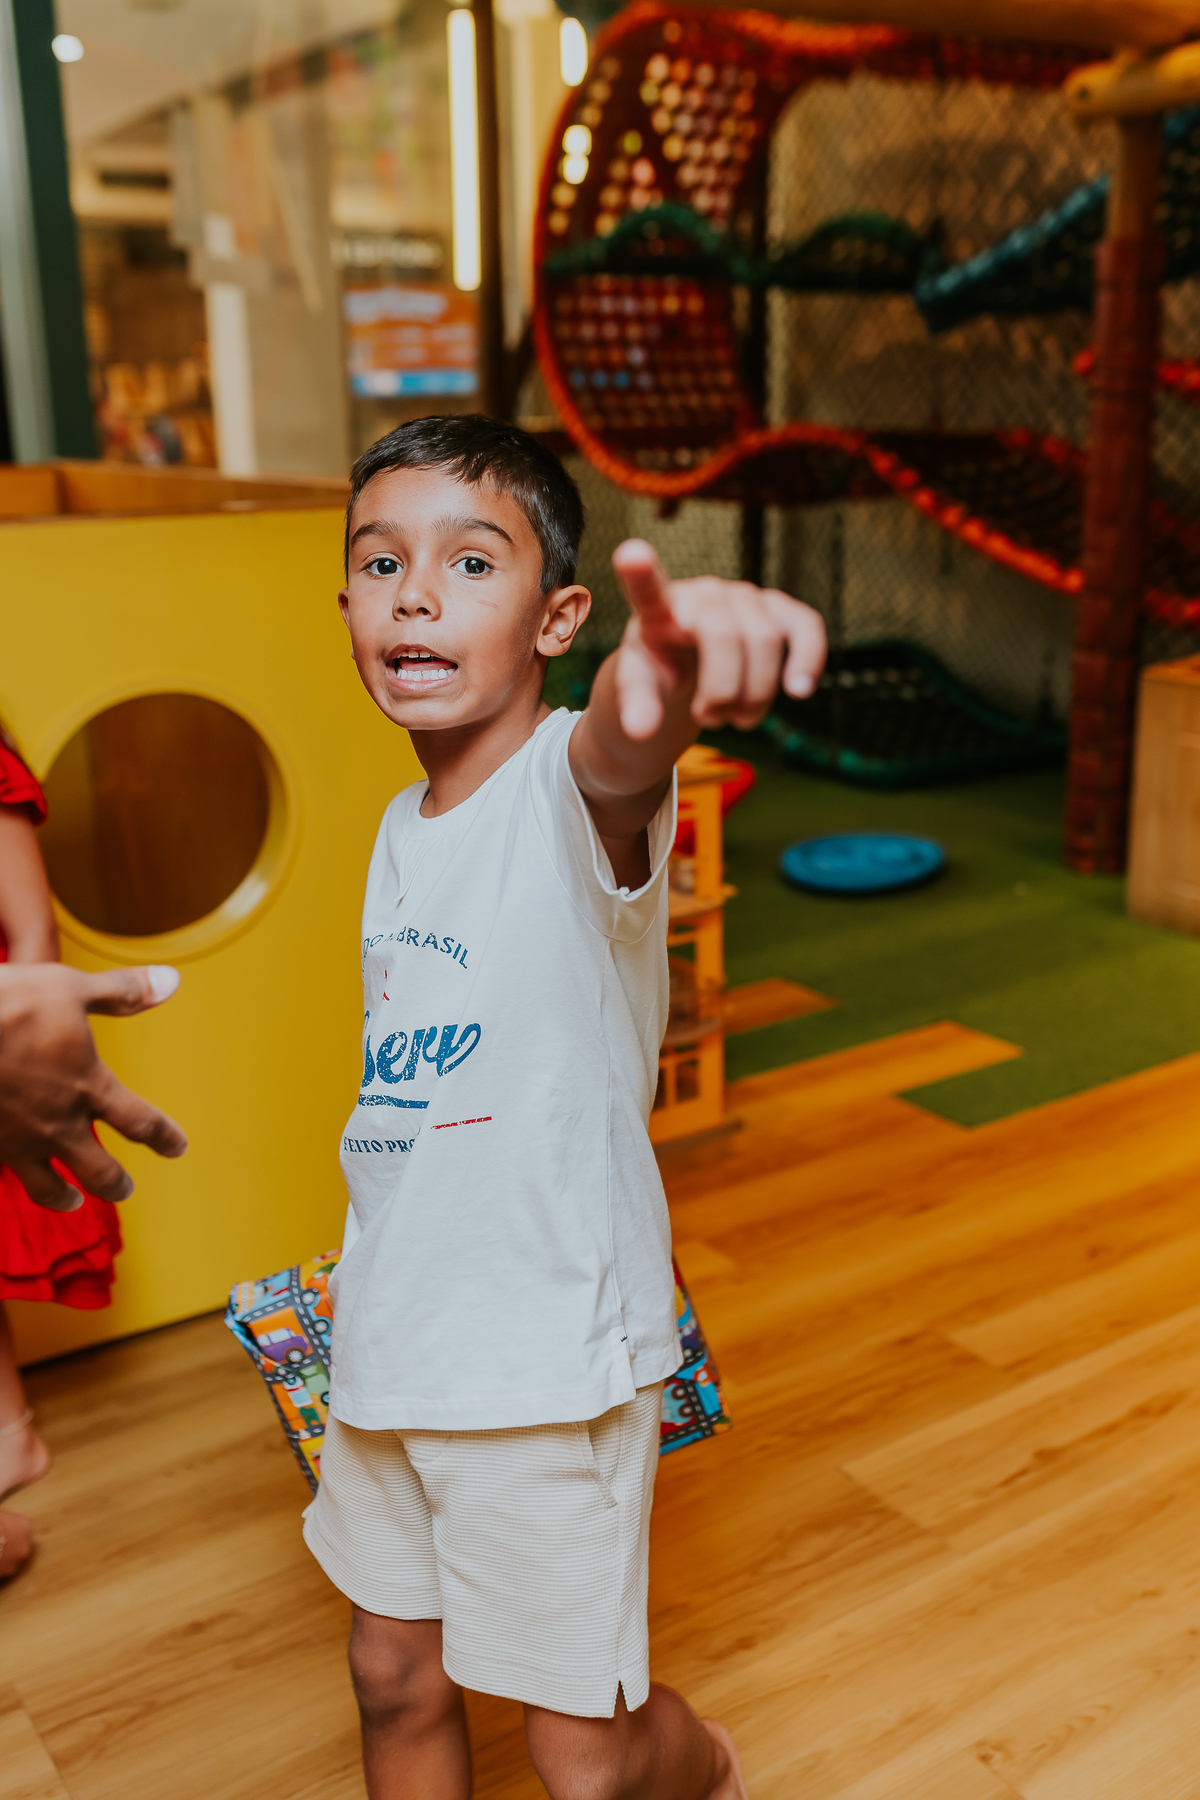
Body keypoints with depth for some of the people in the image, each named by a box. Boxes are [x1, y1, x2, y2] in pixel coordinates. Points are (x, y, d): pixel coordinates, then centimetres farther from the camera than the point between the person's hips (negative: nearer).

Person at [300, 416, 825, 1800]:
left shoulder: (571, 791, -19)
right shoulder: (399, 827, 4)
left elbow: (619, 752, -45)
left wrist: (671, 676, -68)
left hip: (546, 1350, -6)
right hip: (390, 1337, 7)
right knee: (396, 1678, 21)